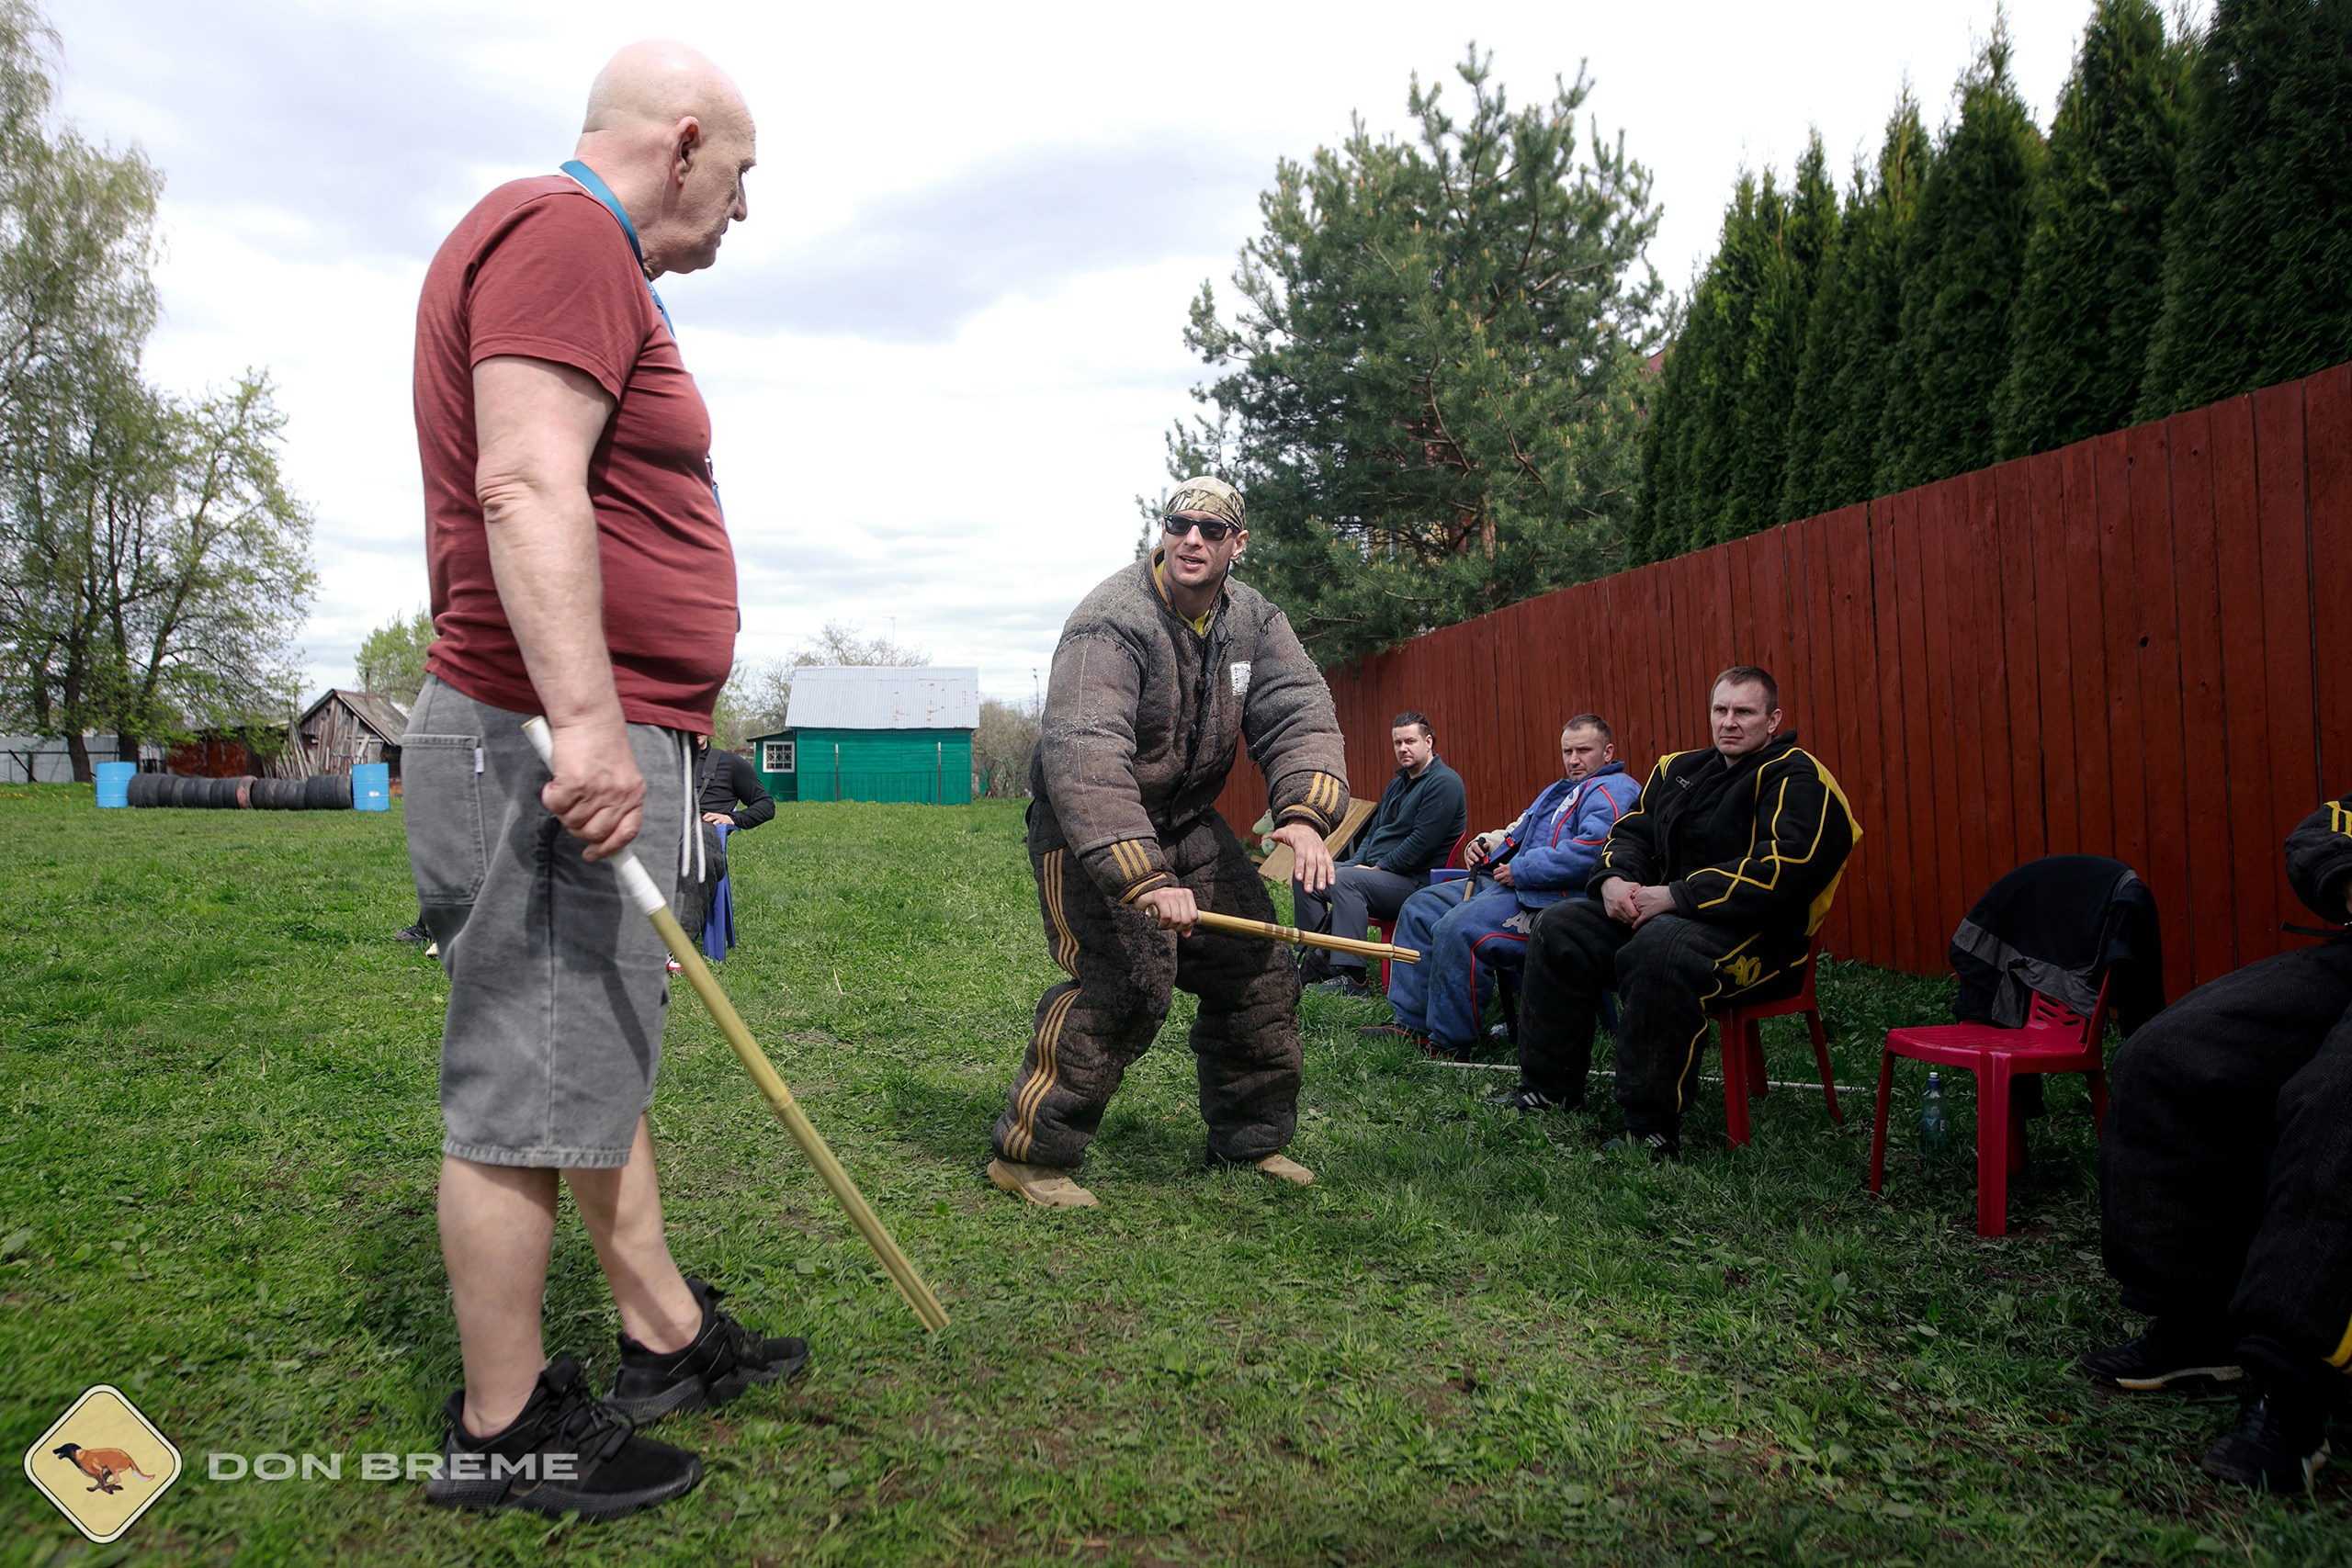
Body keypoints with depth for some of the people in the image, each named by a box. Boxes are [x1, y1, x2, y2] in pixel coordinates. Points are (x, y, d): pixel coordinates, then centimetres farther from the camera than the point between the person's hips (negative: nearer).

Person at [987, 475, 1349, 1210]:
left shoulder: (1253, 620, -2)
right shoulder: (1112, 622, -25)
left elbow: (1299, 712, -13)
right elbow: (1083, 755, -37)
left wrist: (1305, 811, -34)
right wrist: (1142, 878, -47)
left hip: (1188, 821, 7)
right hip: (1088, 827, -7)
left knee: (1258, 969, 8)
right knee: (1129, 980, -21)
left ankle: (1251, 1137, 27)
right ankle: (1029, 1153, -7)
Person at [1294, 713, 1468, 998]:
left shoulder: (1444, 782, -10)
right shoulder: (1398, 784, 21)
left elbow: (1422, 841, -19)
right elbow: (1373, 830, 24)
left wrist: (1379, 868, -14)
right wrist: (1357, 862, 4)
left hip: (1417, 881, -10)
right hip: (1376, 870, 10)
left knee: (1345, 880, -34)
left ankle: (1352, 979, -36)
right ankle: (1321, 958, -4)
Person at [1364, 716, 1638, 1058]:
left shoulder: (1614, 792, -7)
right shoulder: (1558, 789, 27)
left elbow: (1590, 851, -24)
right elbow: (1518, 835, 35)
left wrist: (1519, 871, -19)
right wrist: (1484, 844, 11)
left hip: (1549, 899, -11)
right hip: (1503, 883, 11)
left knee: (1456, 929, -29)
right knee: (1419, 908, 7)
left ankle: (1449, 1043, -17)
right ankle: (1409, 1020, 5)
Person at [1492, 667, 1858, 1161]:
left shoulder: (1797, 779, -9)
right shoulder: (1680, 768, 16)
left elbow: (1783, 871, -23)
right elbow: (1632, 832, 21)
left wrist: (1674, 897, -22)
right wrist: (1614, 879, -4)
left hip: (1757, 933, -8)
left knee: (1658, 949, -38)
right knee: (1561, 927, -2)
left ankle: (1653, 1131, -32)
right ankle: (1550, 1086, 4)